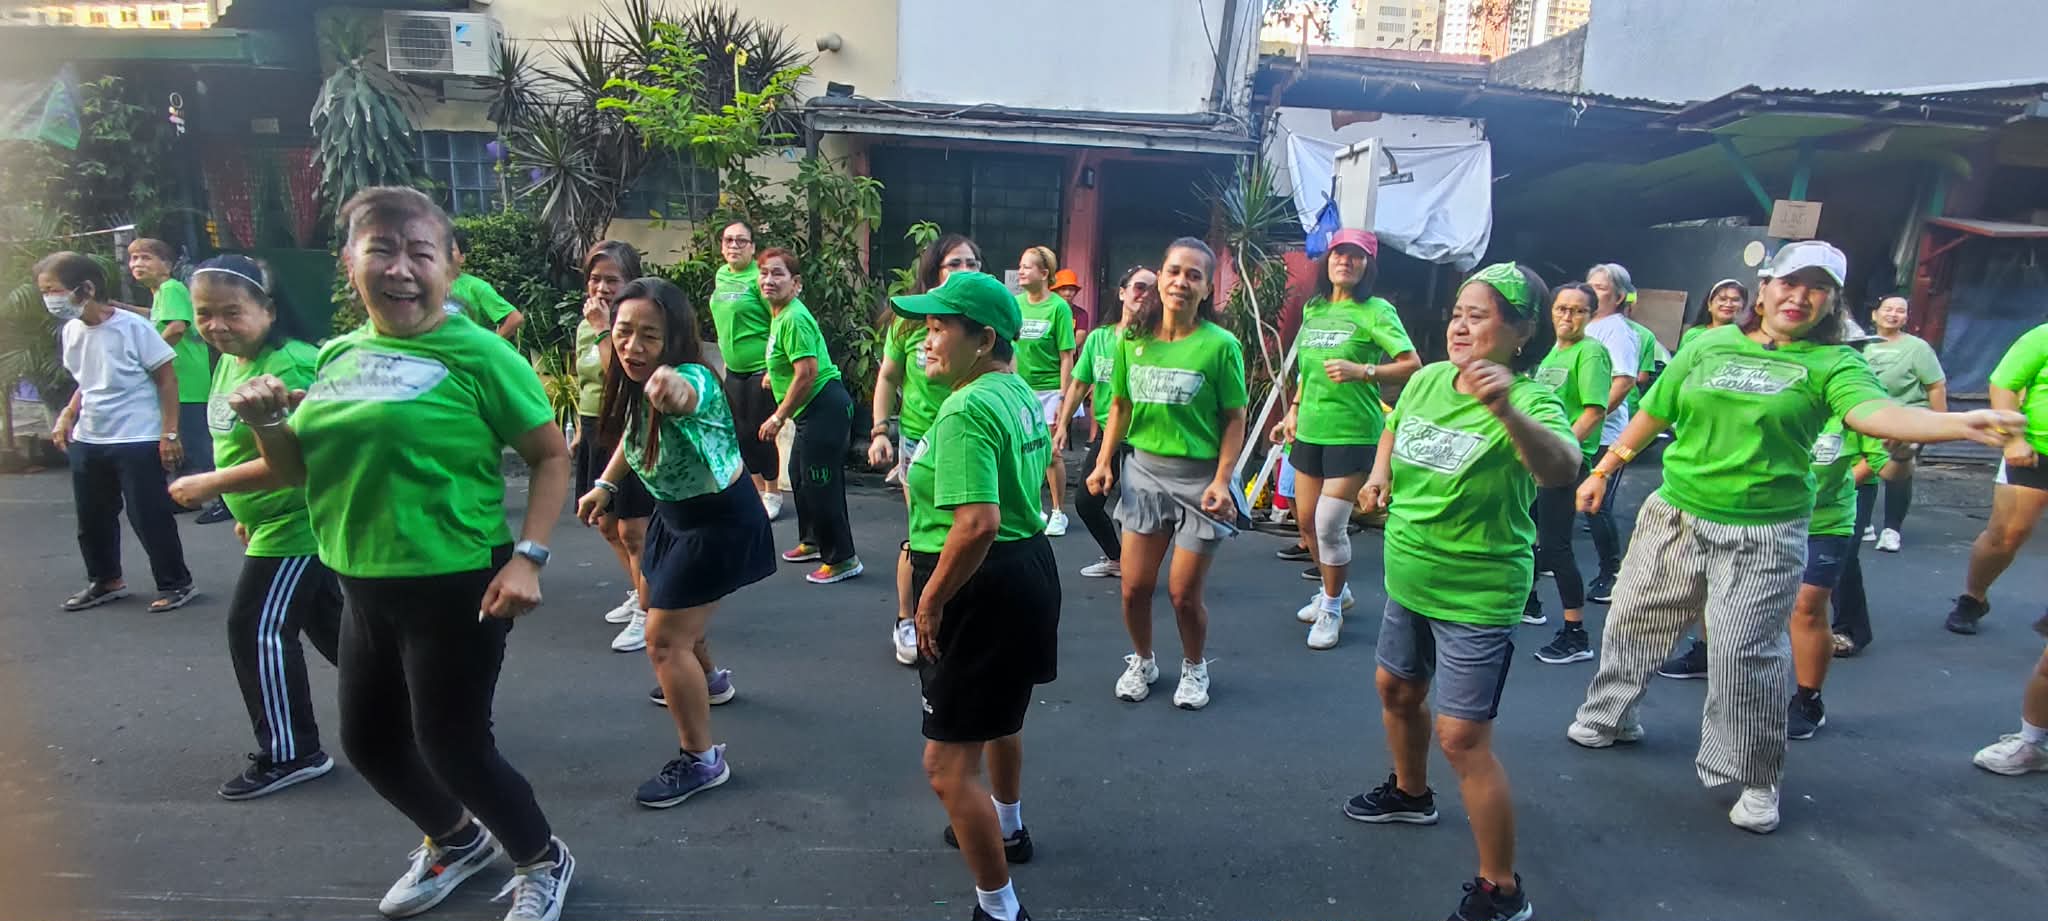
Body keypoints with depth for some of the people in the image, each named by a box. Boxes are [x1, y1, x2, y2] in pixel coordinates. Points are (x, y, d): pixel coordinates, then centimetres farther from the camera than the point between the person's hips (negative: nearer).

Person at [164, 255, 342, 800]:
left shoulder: (288, 368, -23)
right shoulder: (229, 362, 8)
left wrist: (211, 485, -23)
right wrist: (246, 512, 20)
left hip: (297, 523, -10)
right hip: (273, 520, 10)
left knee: (257, 630, -3)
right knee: (325, 621, 19)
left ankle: (289, 754, 9)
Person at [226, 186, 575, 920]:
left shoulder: (477, 354, -14)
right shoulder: (337, 357, 6)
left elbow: (552, 454, -12)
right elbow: (297, 470, 14)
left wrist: (527, 556, -21)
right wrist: (266, 421, -6)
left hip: (456, 586, -7)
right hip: (364, 587, 8)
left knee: (452, 746, 2)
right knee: (369, 741, 20)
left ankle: (543, 862, 29)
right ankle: (457, 840, 47)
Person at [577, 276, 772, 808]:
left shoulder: (693, 380, -33)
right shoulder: (634, 383, -8)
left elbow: (683, 396, -60)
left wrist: (673, 390, -81)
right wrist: (604, 485, 7)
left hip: (721, 524, -9)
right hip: (676, 512, 9)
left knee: (664, 640, -9)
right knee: (657, 603, 28)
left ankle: (702, 761, 7)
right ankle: (709, 680, 56)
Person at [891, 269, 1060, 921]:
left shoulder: (966, 410, -25)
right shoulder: (1020, 394, 7)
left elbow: (977, 524, -35)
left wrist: (930, 601, -22)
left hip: (984, 588, -11)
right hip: (1028, 568, 11)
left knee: (948, 765, 0)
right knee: (1001, 714, 32)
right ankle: (1007, 830, 56)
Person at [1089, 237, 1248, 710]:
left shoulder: (1220, 344, -11)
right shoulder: (1132, 339, 0)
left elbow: (1234, 420, -8)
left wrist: (1222, 480, -16)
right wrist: (1104, 463, 2)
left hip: (1199, 476, -3)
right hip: (1144, 469, 4)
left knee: (1184, 592, 4)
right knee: (1134, 586, 7)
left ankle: (1194, 667, 33)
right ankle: (1142, 662, 35)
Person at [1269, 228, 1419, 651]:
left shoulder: (1376, 311, -7)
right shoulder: (1313, 310, 11)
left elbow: (1413, 366, -13)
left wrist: (1362, 371, -24)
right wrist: (1293, 412, 16)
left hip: (1353, 433, -6)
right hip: (1310, 430, 6)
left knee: (1329, 525, -8)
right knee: (1306, 522, 12)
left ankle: (1331, 609, 14)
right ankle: (1335, 590, 36)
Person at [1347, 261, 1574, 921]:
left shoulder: (1531, 400, -21)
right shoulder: (1425, 380, -2)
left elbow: (1562, 470, -42)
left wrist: (1506, 410, -59)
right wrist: (1381, 472, 0)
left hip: (1478, 597, -7)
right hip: (1409, 581, 7)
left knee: (1462, 739, -7)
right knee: (1396, 690, 24)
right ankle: (1411, 793, 51)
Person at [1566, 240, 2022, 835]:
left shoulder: (1831, 363, -3)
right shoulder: (1710, 346, 5)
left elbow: (1874, 411, -23)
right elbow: (1653, 414, 12)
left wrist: (1960, 423, -42)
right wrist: (1602, 471, 14)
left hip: (1763, 534, -3)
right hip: (1675, 514, 3)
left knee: (1746, 652, -3)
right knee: (1635, 621, 13)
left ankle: (1757, 781, 17)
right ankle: (1612, 715, 37)